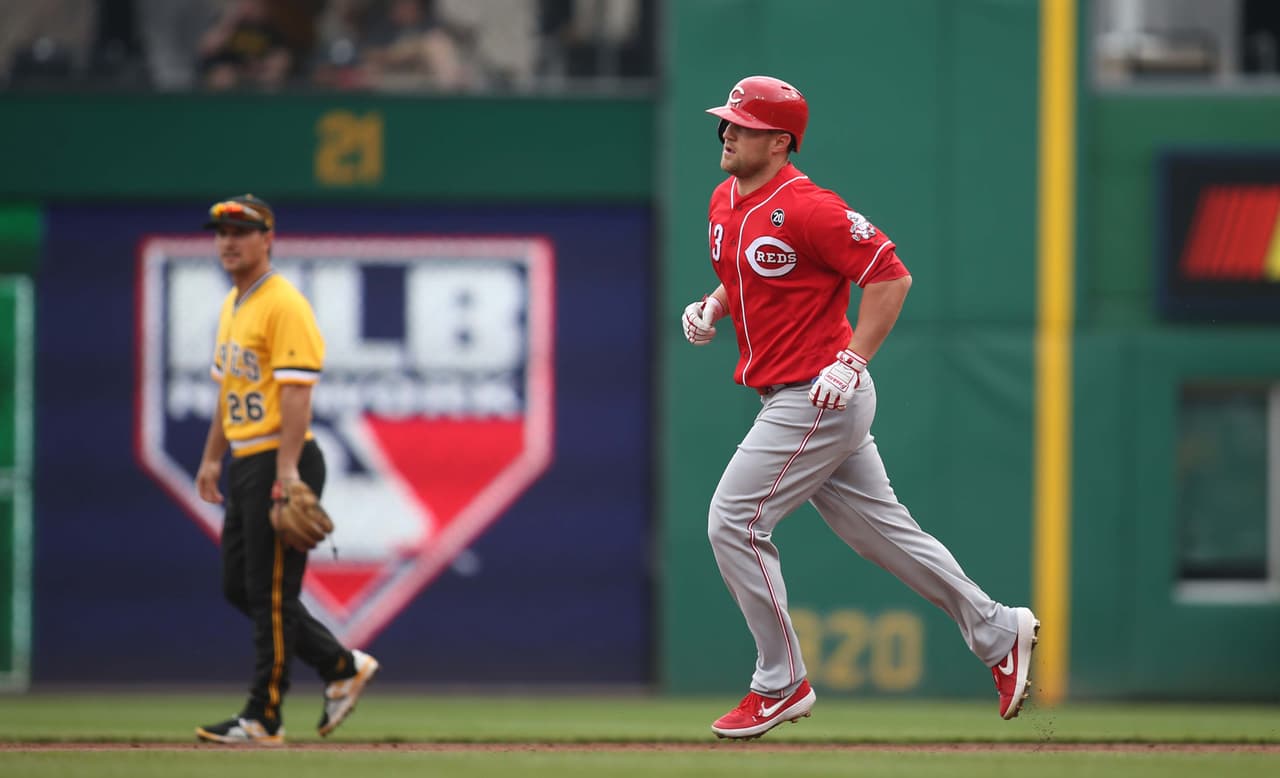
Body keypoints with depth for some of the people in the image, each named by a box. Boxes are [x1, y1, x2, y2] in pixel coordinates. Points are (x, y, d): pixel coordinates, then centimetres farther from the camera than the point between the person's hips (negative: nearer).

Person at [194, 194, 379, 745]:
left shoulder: (285, 305, -14)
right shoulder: (232, 306, 16)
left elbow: (297, 390, -20)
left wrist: (286, 469, -27)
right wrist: (211, 459, 21)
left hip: (280, 462, -10)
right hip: (245, 463, 10)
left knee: (270, 591, -6)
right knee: (239, 587, 13)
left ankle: (263, 719, -3)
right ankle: (343, 667, 21)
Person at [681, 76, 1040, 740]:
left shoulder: (805, 208, -18)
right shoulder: (725, 201, 10)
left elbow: (889, 276, -19)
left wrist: (851, 361, -23)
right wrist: (711, 308, 5)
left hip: (821, 398, -9)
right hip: (788, 402, 9)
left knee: (734, 522, -10)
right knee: (880, 529, 14)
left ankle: (781, 685, 0)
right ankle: (997, 632, 24)